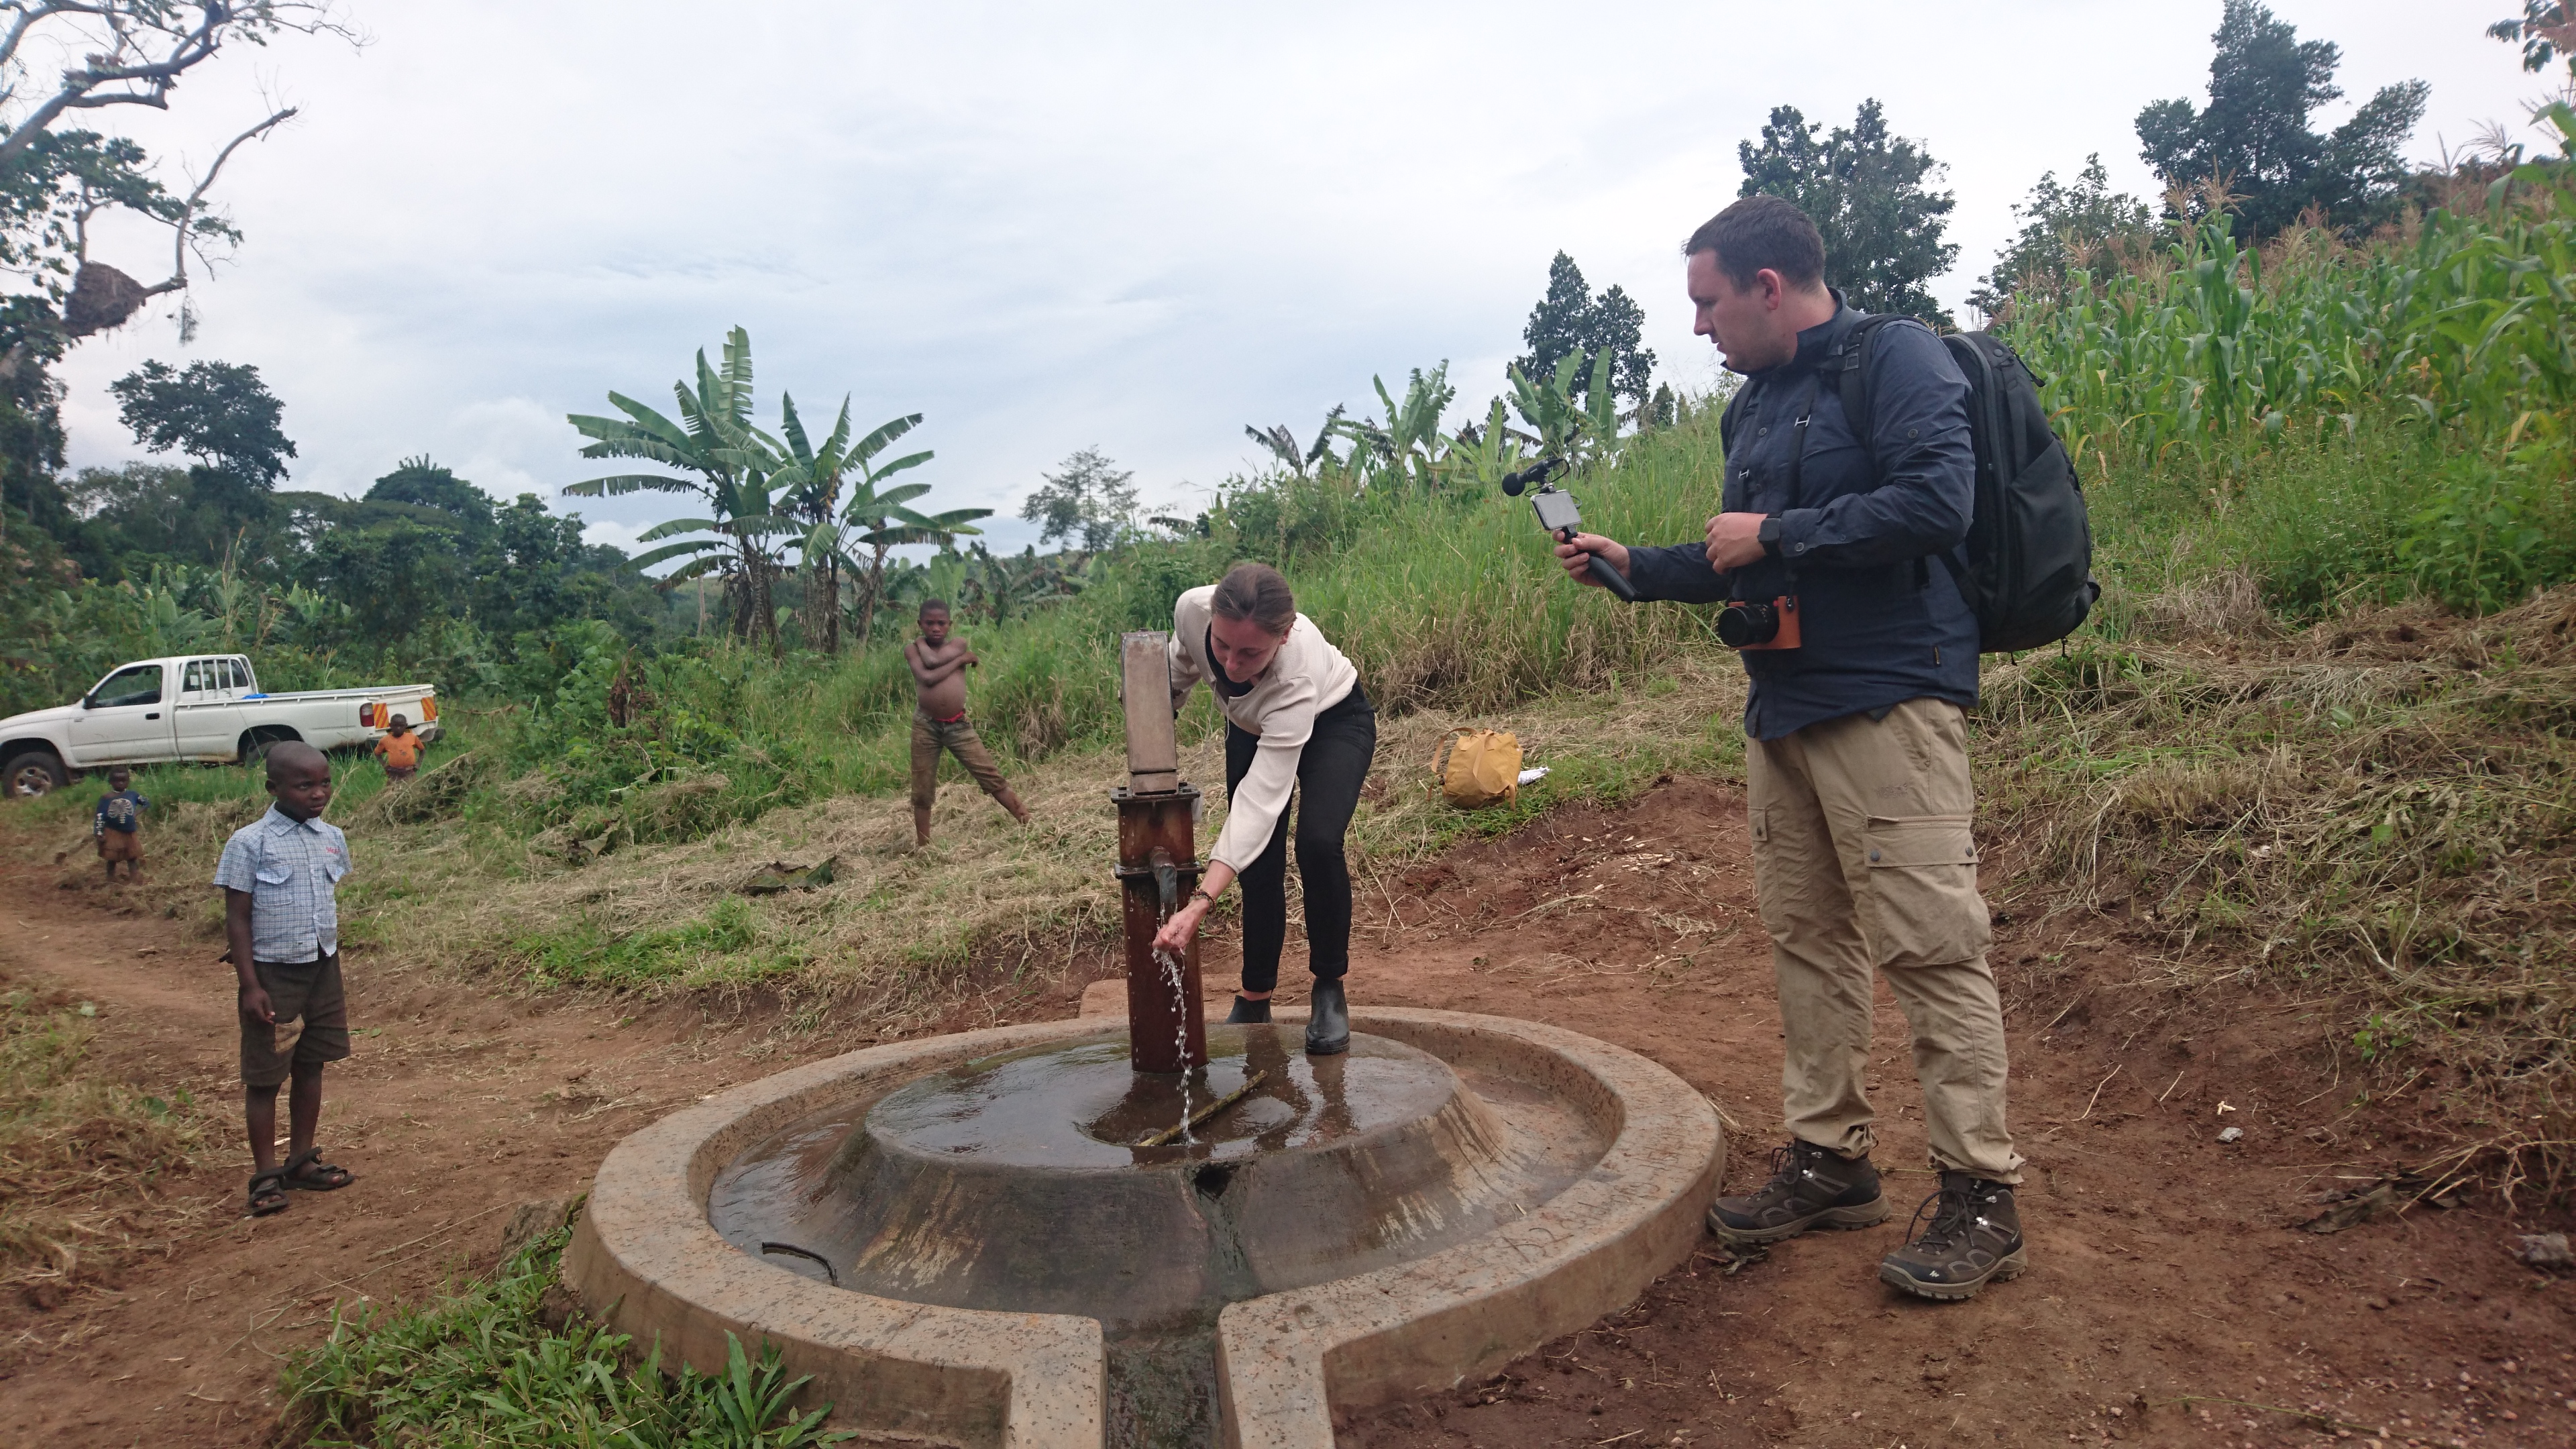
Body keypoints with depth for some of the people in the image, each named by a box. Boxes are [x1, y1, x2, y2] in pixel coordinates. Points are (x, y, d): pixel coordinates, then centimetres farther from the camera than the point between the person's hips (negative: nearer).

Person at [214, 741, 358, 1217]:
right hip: (272, 973, -5)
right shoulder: (249, 843, -12)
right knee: (264, 1075, 5)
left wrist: (335, 978, 16)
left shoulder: (331, 838, 4)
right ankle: (266, 1174, 14)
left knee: (311, 1067, 13)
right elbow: (238, 919, -10)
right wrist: (251, 987, -14)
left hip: (322, 969, 5)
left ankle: (302, 1160, 25)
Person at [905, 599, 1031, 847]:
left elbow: (933, 659, -16)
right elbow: (927, 677, -17)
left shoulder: (959, 644, 4)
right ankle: (923, 848, 18)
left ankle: (1030, 825, 4)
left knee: (992, 777, -1)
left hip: (958, 725, 1)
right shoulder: (912, 650, 2)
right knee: (922, 791, 6)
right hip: (925, 726, 0)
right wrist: (961, 660, -9)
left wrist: (922, 642, 3)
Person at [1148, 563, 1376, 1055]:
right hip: (1252, 727, 4)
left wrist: (1199, 903, -56)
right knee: (1260, 866, -2)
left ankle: (1329, 989, -5)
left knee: (1318, 842, -26)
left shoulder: (1298, 671, -45)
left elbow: (1260, 799, -49)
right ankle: (1254, 1000, 16)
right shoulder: (1192, 609, -34)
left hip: (1333, 721, -4)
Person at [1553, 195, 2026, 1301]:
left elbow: (1937, 502, -21)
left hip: (1887, 699, -9)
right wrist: (1633, 566, 17)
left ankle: (1980, 1197, 4)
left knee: (1928, 943, -7)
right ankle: (1829, 1160, 21)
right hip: (1783, 709, 9)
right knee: (1807, 940, 10)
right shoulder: (1753, 405, 19)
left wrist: (1776, 533, -14)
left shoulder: (1895, 360, -6)